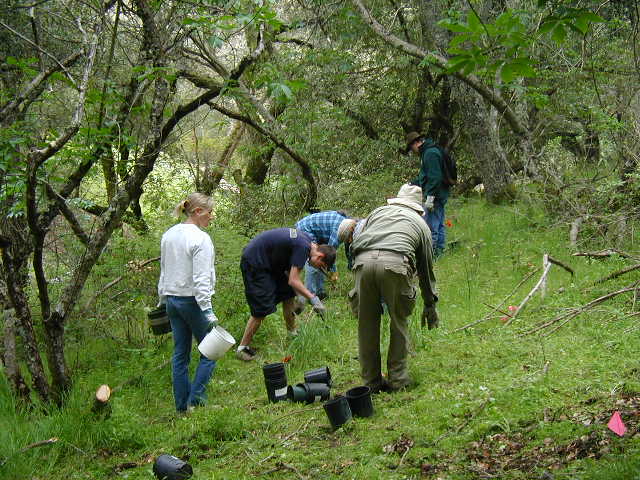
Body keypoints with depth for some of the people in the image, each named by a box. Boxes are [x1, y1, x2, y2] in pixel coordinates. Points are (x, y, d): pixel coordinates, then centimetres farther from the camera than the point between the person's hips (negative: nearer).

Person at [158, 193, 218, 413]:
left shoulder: (168, 235, 9)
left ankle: (182, 406, 13)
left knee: (180, 354, 11)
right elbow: (201, 279, -19)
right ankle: (196, 399, -4)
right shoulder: (200, 239, -15)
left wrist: (162, 300, 25)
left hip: (172, 300, 8)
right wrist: (208, 312, -19)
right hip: (192, 301, -8)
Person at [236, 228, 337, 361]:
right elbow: (293, 281, -25)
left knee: (288, 294, 14)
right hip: (254, 263, -10)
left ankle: (292, 333, 28)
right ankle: (242, 348, -1)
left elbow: (289, 271, 10)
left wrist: (299, 295, 4)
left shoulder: (307, 241, 5)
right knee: (262, 309, -10)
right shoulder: (303, 247, -24)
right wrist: (313, 298, -23)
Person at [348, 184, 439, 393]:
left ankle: (371, 381, 19)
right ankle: (397, 378, 17)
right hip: (395, 264, -1)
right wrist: (430, 305, 42)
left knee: (367, 324, 12)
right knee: (399, 322, 16)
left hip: (363, 260, 2)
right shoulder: (420, 223, 30)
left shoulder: (378, 211, 33)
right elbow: (426, 268, 34)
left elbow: (357, 240, 24)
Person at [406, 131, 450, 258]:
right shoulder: (428, 151, 18)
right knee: (439, 225, 15)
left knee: (430, 226, -8)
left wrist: (430, 196, -24)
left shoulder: (430, 153, -16)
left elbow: (434, 177, -23)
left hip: (435, 196, -11)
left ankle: (431, 251, -7)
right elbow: (424, 176, 28)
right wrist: (412, 183, 25)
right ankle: (439, 251, 22)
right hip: (441, 195, 11)